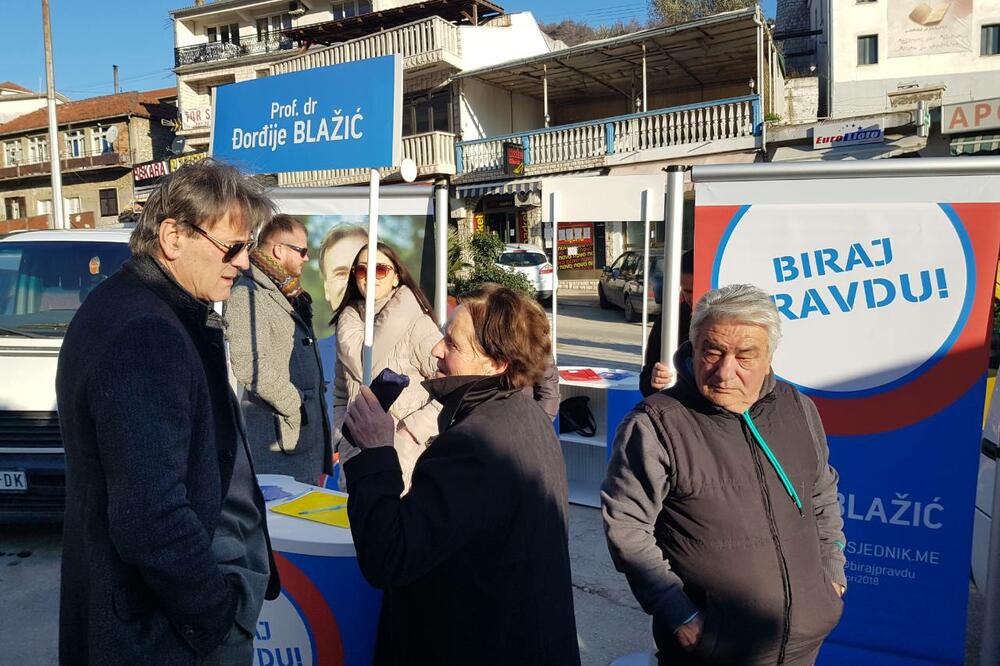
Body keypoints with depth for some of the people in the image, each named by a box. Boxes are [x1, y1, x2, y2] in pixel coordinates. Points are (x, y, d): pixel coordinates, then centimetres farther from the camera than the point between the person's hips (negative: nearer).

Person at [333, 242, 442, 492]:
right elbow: (340, 394, 14)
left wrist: (408, 435, -14)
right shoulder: (349, 324, 8)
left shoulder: (417, 325, -10)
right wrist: (345, 441, 4)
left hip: (405, 461, -5)